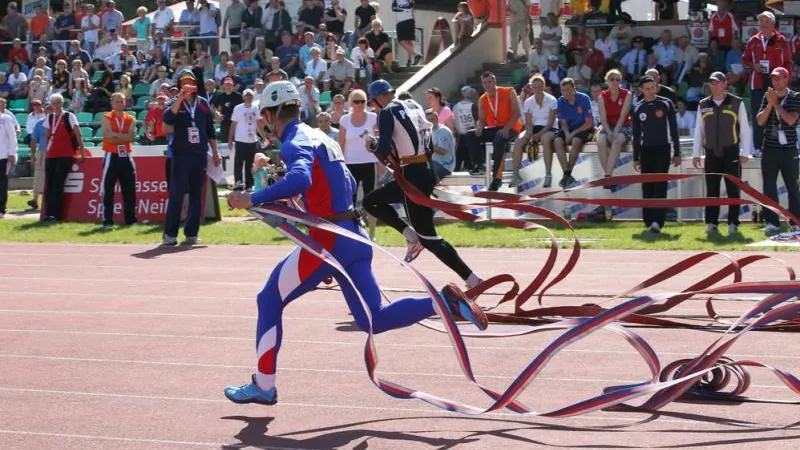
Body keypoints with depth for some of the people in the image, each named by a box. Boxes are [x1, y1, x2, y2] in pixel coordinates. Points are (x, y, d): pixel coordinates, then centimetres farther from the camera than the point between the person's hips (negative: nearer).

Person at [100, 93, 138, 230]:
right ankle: (107, 221, -3)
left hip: (126, 156, 4)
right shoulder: (106, 119, -2)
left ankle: (131, 219, 15)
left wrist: (116, 136, -14)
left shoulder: (130, 119, 9)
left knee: (129, 190, 7)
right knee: (108, 190, -4)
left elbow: (132, 137, -6)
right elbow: (109, 136, -16)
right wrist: (124, 136, -11)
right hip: (112, 157, -4)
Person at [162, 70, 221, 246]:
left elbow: (210, 130, 15)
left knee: (196, 196, 6)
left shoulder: (203, 104, 10)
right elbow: (167, 119, -22)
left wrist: (215, 152, 12)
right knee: (177, 195, -8)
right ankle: (170, 234, -7)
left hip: (200, 155, 3)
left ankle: (191, 233, 11)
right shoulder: (176, 104, 1)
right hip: (181, 155, -3)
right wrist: (181, 97, -27)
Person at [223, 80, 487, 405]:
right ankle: (445, 301, -7)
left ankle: (263, 386, 8)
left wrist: (254, 199, -29)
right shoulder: (321, 138, 19)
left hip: (327, 239, -8)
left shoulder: (295, 143, -9)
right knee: (374, 319, 9)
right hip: (354, 237, 8)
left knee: (269, 301, 6)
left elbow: (300, 179, -31)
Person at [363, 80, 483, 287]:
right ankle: (411, 235, 10)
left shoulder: (386, 113, -7)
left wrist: (372, 148, 7)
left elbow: (383, 151, -16)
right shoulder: (414, 106, 16)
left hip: (413, 175, -9)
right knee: (371, 201, 22)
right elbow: (430, 141, 17)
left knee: (428, 237, -3)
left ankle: (471, 280, -9)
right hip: (426, 171, 9)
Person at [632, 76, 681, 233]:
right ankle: (648, 221, 10)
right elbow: (636, 135, 14)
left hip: (662, 149, -3)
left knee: (660, 185, -11)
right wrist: (636, 158, 11)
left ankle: (657, 221, -18)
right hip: (645, 150, 3)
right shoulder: (638, 109, 9)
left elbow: (674, 130, 3)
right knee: (647, 188, 4)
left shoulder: (666, 104, 2)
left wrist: (677, 153, 0)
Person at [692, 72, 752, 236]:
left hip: (731, 153, -3)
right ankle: (711, 223, 9)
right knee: (712, 190, 4)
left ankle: (733, 224, 2)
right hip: (711, 154, 3)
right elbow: (698, 131, 13)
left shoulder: (736, 103, 1)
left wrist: (745, 152, -6)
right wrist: (696, 154, 8)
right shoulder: (703, 105, 10)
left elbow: (745, 129, 1)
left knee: (733, 190, -2)